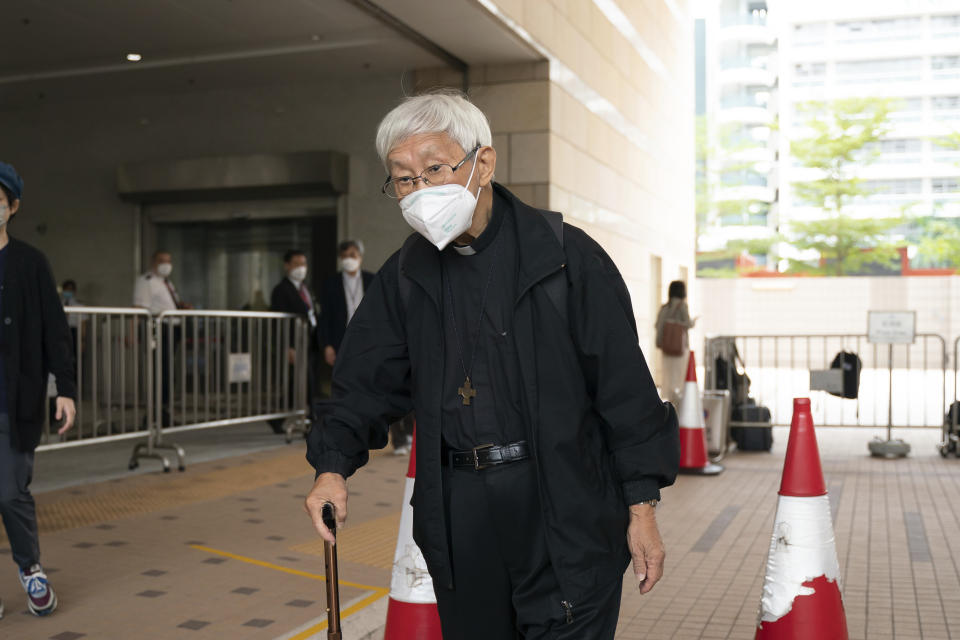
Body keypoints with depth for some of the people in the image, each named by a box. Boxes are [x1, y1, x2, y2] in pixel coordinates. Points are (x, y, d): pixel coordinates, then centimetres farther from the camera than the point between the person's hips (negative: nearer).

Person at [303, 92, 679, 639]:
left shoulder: (567, 256, -7)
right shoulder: (406, 276, 8)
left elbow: (626, 386, -6)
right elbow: (366, 383, 12)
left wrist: (642, 508, -6)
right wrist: (333, 464, -6)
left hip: (566, 508, -4)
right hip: (458, 516, 5)